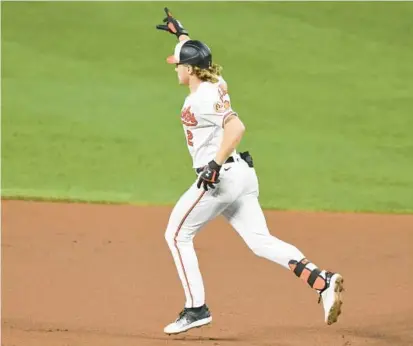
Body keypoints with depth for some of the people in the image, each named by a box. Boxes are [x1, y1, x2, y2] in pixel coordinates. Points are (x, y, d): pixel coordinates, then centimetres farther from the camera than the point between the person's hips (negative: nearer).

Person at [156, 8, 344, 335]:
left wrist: (215, 165, -32)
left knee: (177, 235, 4)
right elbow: (196, 58, 35)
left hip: (221, 177, -9)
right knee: (260, 241, 2)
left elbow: (236, 127, -31)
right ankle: (322, 280, -15)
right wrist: (180, 33, 45)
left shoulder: (203, 99, -16)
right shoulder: (216, 84, 11)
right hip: (242, 174, 9)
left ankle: (197, 308, 1)